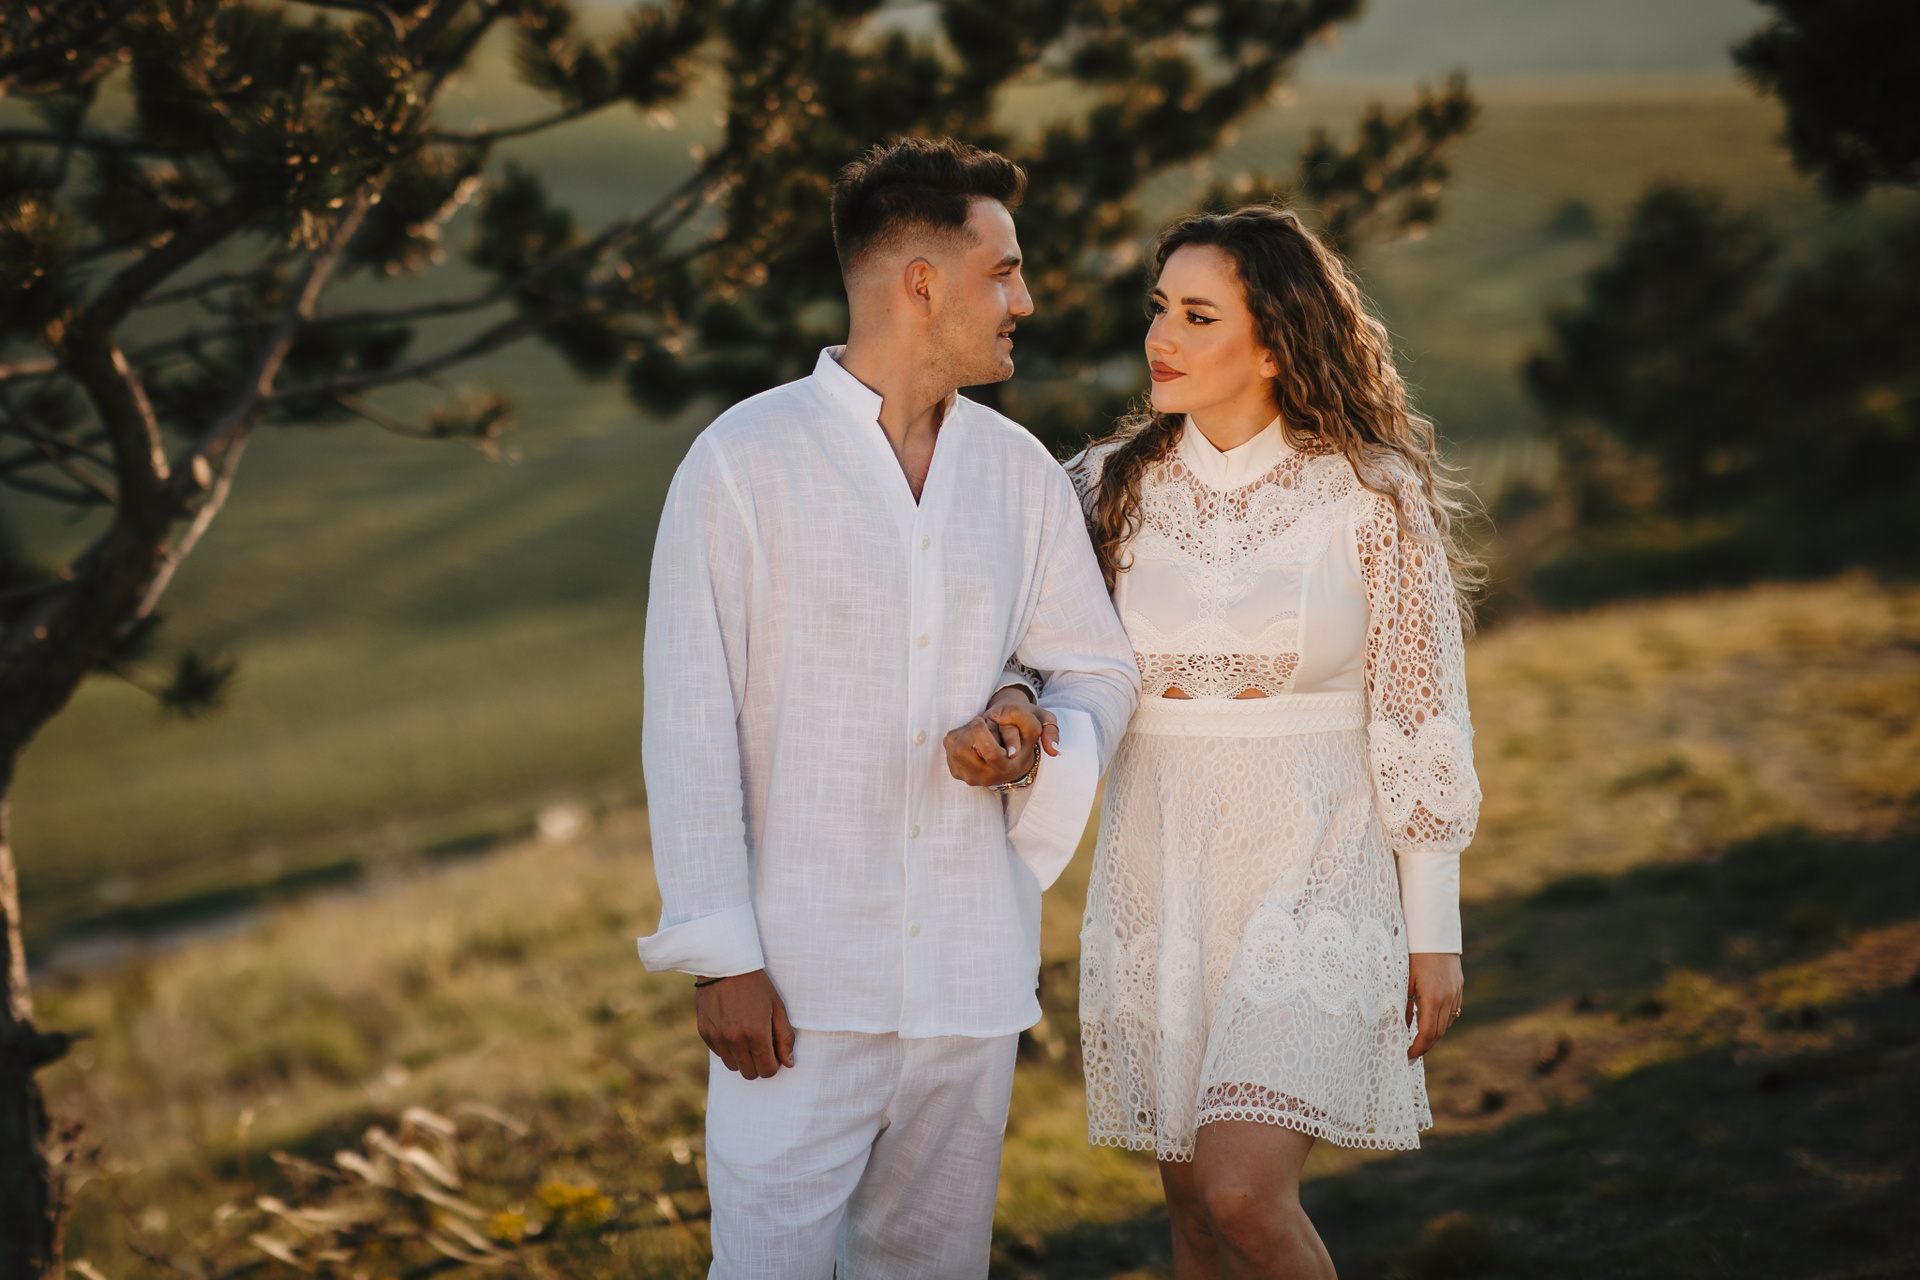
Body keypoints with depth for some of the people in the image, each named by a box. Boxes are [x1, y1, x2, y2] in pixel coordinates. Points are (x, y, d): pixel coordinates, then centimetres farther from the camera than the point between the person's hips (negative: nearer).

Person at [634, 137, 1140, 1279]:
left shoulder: (1021, 475, 9)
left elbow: (1099, 670, 17)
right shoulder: (745, 461, -6)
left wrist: (1029, 735, -8)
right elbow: (689, 723, -7)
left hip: (971, 974, 5)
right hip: (801, 973, -5)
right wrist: (720, 957, -12)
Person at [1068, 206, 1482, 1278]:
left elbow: (1421, 715, -3)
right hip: (1162, 874, 4)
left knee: (1241, 1192, -18)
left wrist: (1436, 931, -3)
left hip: (1316, 871, -4)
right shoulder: (1117, 488, 3)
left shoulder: (1372, 495, -7)